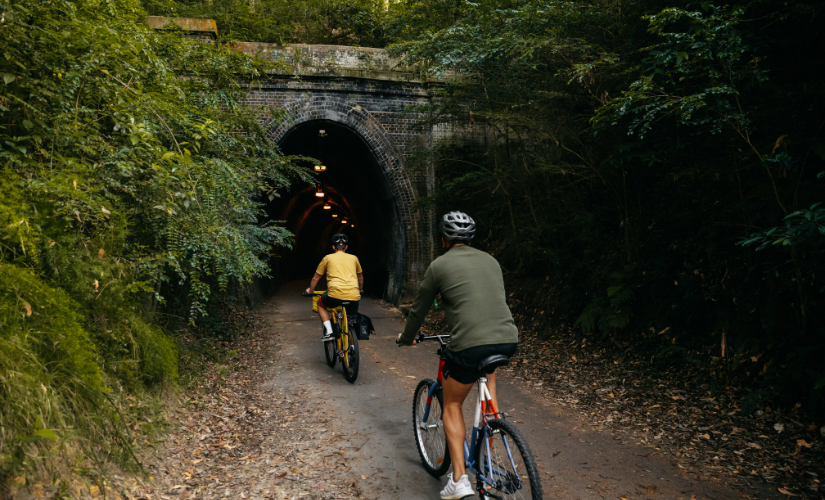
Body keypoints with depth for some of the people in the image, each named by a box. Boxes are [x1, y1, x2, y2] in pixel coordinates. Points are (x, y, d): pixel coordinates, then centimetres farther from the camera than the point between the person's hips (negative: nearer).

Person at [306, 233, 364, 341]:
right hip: (354, 296, 2)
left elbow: (316, 278, 23)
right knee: (350, 320, 24)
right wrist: (360, 290, 54)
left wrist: (310, 290, 41)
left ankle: (328, 332, 12)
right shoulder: (354, 258, 20)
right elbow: (360, 277, 36)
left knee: (320, 303, 27)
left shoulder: (328, 258, 14)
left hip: (335, 295, -2)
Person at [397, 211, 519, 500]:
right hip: (508, 340, 5)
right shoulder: (490, 261, 18)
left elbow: (419, 309, 14)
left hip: (469, 344, -5)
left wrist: (406, 338, 33)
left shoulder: (440, 265, 5)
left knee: (452, 404, 17)